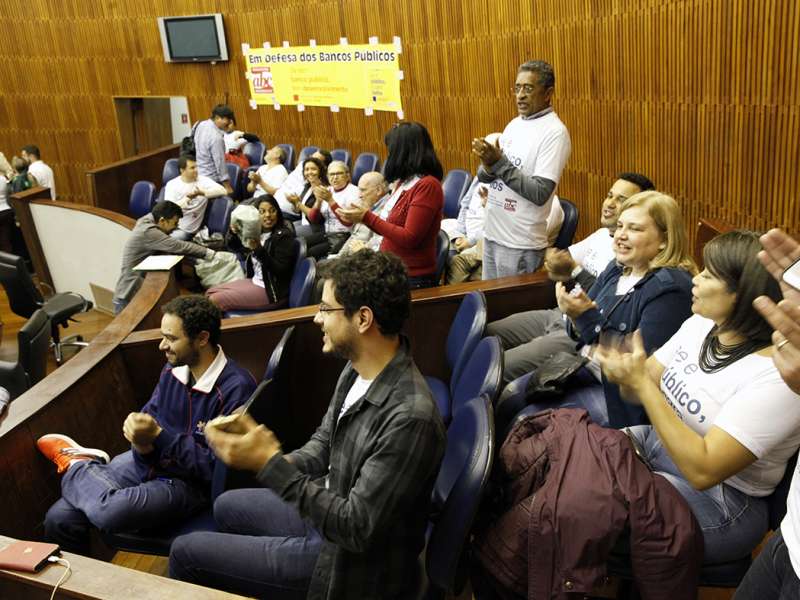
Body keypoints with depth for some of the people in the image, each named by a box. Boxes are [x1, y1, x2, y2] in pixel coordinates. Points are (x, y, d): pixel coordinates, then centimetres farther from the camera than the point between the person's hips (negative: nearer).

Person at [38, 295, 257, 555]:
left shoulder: (236, 389, -22)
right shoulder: (173, 369, 1)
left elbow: (217, 468, -20)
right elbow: (149, 420, 9)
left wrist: (157, 436, -23)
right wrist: (141, 441, -16)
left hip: (189, 481, -6)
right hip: (145, 463, 6)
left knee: (111, 511, -31)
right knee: (58, 518, -9)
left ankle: (76, 466, 3)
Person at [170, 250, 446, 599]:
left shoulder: (409, 417, -35)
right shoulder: (359, 369, -7)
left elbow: (357, 529, -30)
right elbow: (323, 446, 5)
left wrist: (269, 464, -30)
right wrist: (278, 460, -16)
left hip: (353, 561, -8)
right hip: (327, 509, 8)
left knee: (186, 553, 3)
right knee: (227, 507, 27)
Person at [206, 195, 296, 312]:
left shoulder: (284, 236, -15)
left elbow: (280, 270, -23)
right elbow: (237, 248, 22)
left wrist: (259, 250, -32)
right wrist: (234, 233, 0)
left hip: (272, 292, -8)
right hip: (255, 281, 8)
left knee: (215, 300, -12)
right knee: (210, 293, 9)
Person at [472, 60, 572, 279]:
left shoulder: (555, 132, -13)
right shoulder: (514, 124, 10)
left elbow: (540, 194, -20)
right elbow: (484, 176, 10)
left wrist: (500, 163, -23)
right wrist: (488, 166, -13)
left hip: (521, 244, -7)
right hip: (491, 233, 7)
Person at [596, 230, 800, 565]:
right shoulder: (700, 324, -2)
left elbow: (703, 470, -30)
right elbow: (640, 393, 3)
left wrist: (642, 383, -31)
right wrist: (626, 376, -22)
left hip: (720, 502, -7)